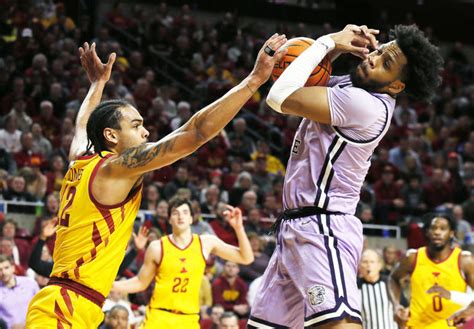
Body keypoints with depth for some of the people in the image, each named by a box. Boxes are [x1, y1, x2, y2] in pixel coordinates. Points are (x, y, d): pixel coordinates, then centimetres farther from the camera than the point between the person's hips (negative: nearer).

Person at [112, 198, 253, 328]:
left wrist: (238, 227, -9)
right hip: (159, 317, -2)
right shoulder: (157, 247, -2)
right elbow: (141, 283, 9)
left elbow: (246, 258, 4)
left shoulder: (206, 243, 2)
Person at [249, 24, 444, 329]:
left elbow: (280, 97, -20)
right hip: (297, 228, 10)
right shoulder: (347, 86, 11)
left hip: (322, 228, -10)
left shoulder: (366, 105, -18)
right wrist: (334, 47, 7)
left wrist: (326, 43, -9)